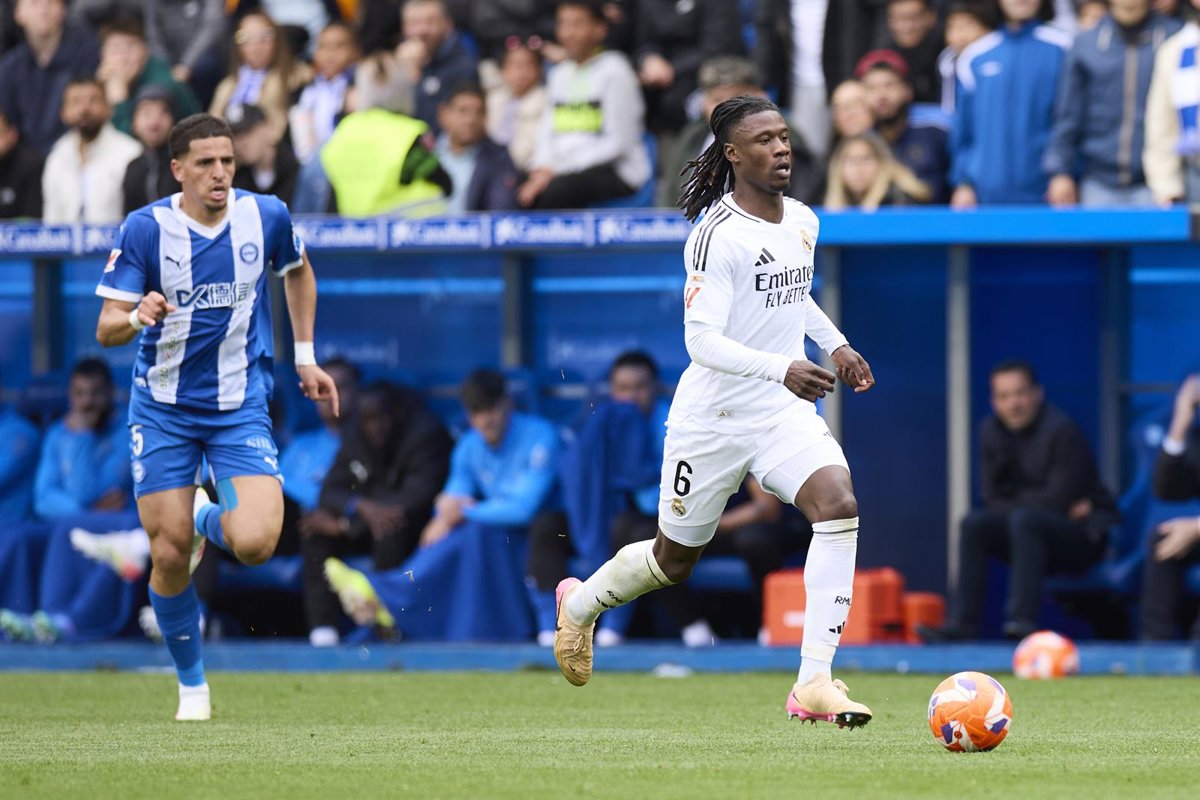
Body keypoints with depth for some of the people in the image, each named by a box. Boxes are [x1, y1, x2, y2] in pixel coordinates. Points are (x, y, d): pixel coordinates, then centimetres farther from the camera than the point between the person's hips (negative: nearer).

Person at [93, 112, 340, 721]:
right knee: (169, 554, -3)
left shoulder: (266, 216, -6)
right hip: (163, 410, -1)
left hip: (240, 407, 1)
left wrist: (305, 357, 16)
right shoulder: (145, 229, -12)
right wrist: (137, 317, -36)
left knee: (254, 544, -19)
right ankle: (191, 685, 19)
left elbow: (297, 271, 18)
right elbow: (106, 329, -14)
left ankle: (211, 521, 19)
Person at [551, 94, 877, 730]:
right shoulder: (718, 236, -19)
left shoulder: (802, 222, 5)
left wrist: (835, 344, 14)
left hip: (783, 413, 5)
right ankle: (581, 602, 46)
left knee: (838, 503, -22)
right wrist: (782, 369, -37)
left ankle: (814, 683, -23)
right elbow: (701, 340, -25)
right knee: (675, 558, 11)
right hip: (712, 415, -5)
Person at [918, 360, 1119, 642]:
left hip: (1083, 534, -7)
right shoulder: (992, 432, 5)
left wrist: (1016, 502, -8)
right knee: (974, 524, -16)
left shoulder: (1061, 431, -16)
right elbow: (994, 499, 1)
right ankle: (963, 625, -26)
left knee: (1024, 519, -34)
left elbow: (1060, 497, -21)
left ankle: (1022, 620, -43)